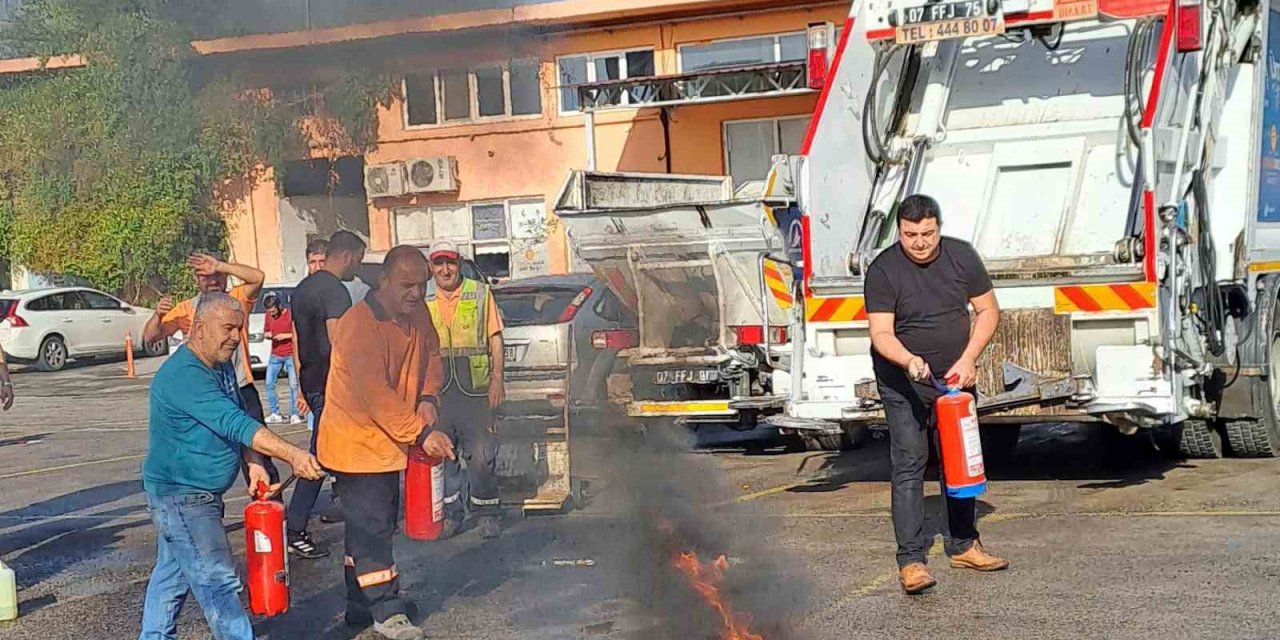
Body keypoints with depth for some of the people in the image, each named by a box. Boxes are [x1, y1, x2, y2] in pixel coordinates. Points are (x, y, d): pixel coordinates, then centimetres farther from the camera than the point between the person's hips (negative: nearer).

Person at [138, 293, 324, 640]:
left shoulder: (222, 366, 6)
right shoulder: (184, 375, -26)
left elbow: (240, 418, 7)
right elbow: (233, 423, -35)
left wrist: (254, 464, -11)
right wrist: (292, 455, -43)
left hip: (196, 494, 10)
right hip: (180, 496, -10)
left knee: (171, 574, 20)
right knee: (218, 582, -7)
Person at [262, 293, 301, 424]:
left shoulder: (291, 315, -9)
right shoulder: (268, 316, 6)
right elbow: (265, 333, 18)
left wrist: (286, 335, -17)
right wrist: (266, 335, -5)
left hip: (291, 355, -5)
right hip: (275, 355, 5)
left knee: (293, 384, -7)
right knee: (269, 384, 0)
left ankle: (295, 414, -2)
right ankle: (275, 414, 7)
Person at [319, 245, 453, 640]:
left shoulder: (418, 314, 1)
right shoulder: (359, 325, -25)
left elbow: (432, 357, 11)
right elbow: (375, 394, -29)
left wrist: (428, 397, -11)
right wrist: (421, 434, -31)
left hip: (390, 440, 9)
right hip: (356, 440, -9)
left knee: (377, 524, 16)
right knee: (371, 526, -7)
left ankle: (361, 604, 27)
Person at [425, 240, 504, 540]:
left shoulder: (480, 293, 6)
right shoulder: (424, 303, 12)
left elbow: (495, 338, 5)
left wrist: (497, 378, -3)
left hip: (475, 386, -2)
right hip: (438, 388, 2)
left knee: (482, 454, -4)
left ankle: (485, 513, 9)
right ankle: (451, 513, 15)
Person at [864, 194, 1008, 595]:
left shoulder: (961, 257, -5)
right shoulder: (883, 271, -16)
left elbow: (987, 311, 1)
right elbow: (881, 333, -21)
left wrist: (968, 359, -12)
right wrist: (909, 361, -40)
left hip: (955, 379, 4)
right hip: (903, 385, -4)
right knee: (908, 466, -10)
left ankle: (963, 546, 26)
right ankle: (910, 560, -10)